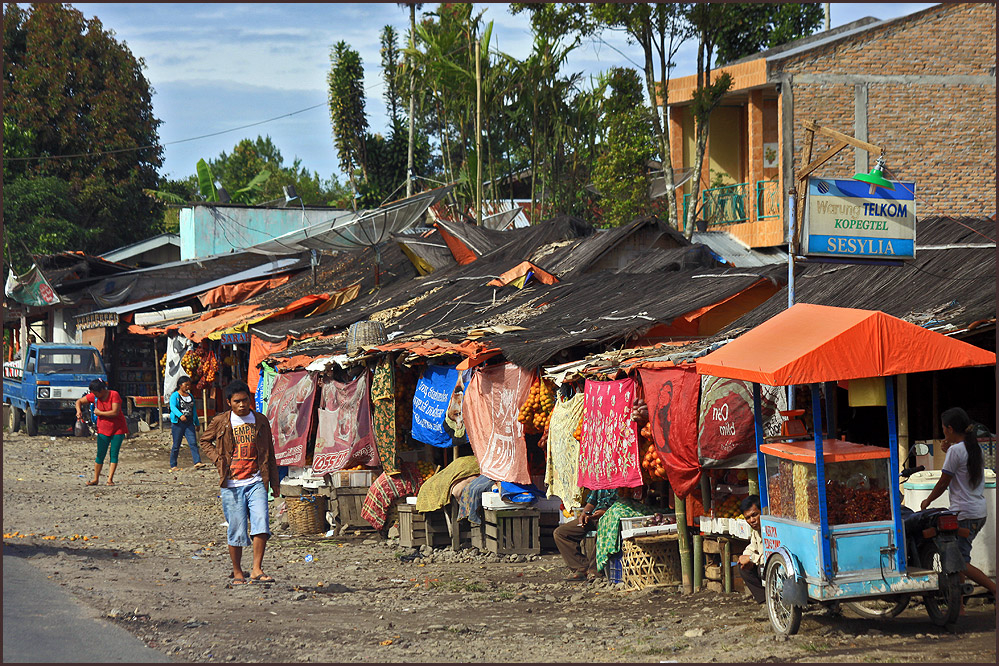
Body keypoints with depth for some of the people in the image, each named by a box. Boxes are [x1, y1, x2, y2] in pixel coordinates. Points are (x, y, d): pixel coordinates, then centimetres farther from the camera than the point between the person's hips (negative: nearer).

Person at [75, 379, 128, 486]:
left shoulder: (114, 395, -17)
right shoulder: (93, 396, -3)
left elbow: (115, 412, -24)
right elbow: (79, 402, 8)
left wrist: (99, 413, -16)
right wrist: (79, 411, -12)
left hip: (118, 429, -3)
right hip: (103, 429, 3)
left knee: (114, 454, -6)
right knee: (100, 455, -1)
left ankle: (110, 479, -3)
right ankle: (95, 479, 6)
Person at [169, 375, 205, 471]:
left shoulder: (190, 396, 16)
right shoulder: (175, 396, -4)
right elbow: (173, 407, -21)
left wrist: (197, 423, 24)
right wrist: (180, 415, -39)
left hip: (189, 423, 4)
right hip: (178, 424, -4)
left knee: (193, 443, -11)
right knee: (176, 445, 2)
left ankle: (197, 462, -20)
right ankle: (173, 465, 11)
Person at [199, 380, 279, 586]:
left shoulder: (260, 421, 8)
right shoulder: (221, 422, 2)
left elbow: (269, 453, 15)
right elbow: (204, 440, 17)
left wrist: (274, 482, 15)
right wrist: (218, 460, 1)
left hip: (256, 482, 1)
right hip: (232, 485, -1)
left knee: (261, 523, -16)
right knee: (236, 530, 2)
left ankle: (256, 569, -9)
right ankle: (237, 572, 16)